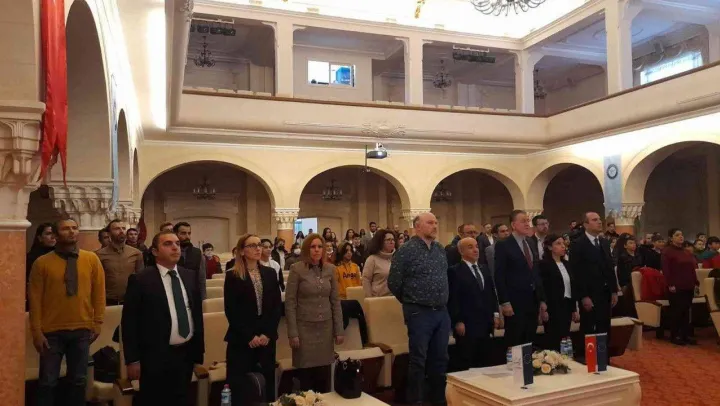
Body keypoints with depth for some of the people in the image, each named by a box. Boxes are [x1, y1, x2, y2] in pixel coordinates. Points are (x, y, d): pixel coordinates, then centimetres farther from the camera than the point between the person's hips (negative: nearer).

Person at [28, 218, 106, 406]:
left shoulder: (92, 259, 0)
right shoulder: (42, 262, -5)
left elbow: (99, 293, 4)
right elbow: (35, 299, -3)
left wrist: (97, 323, 1)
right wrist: (36, 332, -4)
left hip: (82, 330, 2)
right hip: (52, 331, -1)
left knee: (79, 380, 11)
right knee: (48, 381, 8)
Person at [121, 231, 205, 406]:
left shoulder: (190, 276, 5)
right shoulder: (140, 280, -9)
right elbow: (129, 322, -8)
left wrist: (199, 351, 11)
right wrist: (132, 359, -10)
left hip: (186, 354, 5)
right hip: (156, 357, -4)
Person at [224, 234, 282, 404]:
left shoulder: (270, 273, 8)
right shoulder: (232, 275, -4)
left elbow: (277, 305, 5)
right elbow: (231, 311, -7)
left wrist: (268, 333, -5)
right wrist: (249, 336, -11)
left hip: (267, 338, 3)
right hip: (241, 340, -3)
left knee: (267, 383, 7)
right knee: (239, 386, -1)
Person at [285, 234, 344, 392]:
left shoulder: (330, 269, 4)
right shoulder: (297, 269, -7)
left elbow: (335, 301, 8)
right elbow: (290, 303, -7)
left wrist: (339, 330, 5)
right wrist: (292, 333, -11)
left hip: (325, 328, 3)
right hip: (304, 328, -3)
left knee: (324, 376, 9)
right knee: (306, 376, 4)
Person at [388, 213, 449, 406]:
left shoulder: (441, 249, 9)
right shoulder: (407, 250, -11)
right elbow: (394, 282, -7)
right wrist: (411, 301, 6)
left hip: (442, 311, 6)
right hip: (419, 312, -6)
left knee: (440, 359, 14)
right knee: (418, 360, 3)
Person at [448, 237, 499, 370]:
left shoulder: (484, 269, 16)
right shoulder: (455, 271, -7)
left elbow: (492, 293, 20)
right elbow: (452, 299, -11)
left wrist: (495, 314, 11)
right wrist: (457, 322, -16)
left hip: (486, 324, 7)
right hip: (467, 325, -7)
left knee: (485, 363, 11)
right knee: (465, 364, 1)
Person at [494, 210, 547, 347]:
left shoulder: (531, 243, 13)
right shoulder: (503, 245, -7)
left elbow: (536, 273, 15)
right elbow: (499, 276, -11)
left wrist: (542, 299, 12)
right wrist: (504, 302, -15)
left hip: (533, 301, 6)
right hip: (515, 302, -6)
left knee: (530, 342, 10)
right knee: (514, 343, 1)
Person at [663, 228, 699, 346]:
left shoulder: (687, 252, 16)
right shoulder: (667, 251, -7)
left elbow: (693, 268, 19)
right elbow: (665, 269, -13)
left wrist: (695, 282, 11)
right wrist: (670, 284, -18)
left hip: (688, 286, 7)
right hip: (676, 287, -7)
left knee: (686, 311, 9)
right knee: (676, 311, -3)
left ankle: (685, 335, 16)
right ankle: (674, 336, 6)